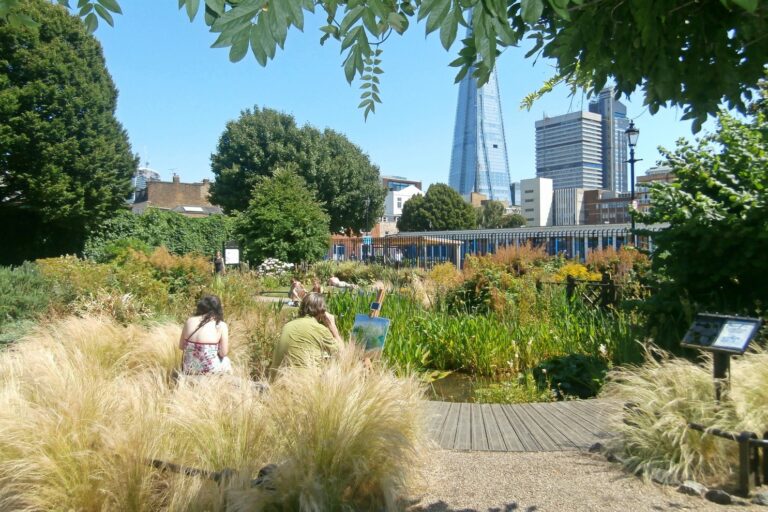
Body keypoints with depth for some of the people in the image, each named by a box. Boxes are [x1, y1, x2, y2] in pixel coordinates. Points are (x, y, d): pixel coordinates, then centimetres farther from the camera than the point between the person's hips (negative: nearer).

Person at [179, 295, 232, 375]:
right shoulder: (221, 326, -11)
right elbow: (223, 353, -8)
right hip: (209, 369, -4)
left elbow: (181, 346, 6)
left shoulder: (189, 321, -1)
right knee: (226, 360, 31)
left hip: (188, 369, 4)